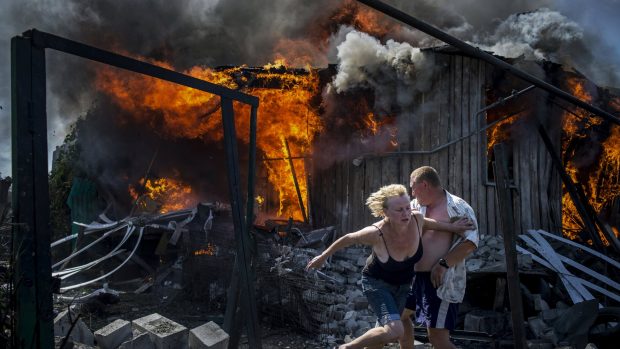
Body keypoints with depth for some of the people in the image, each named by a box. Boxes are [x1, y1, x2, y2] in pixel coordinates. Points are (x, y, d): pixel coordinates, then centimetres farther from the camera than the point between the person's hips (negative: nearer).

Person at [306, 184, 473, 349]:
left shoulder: (416, 220, -23)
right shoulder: (377, 233, -35)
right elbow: (348, 239, -17)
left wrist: (452, 227, 0)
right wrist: (323, 256, -5)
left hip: (403, 285, 6)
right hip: (377, 283, -6)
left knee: (385, 331, 20)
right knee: (395, 331, -25)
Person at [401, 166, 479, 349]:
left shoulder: (458, 207, -12)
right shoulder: (416, 205, 9)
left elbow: (470, 242, -19)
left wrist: (443, 264, -23)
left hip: (442, 281, -9)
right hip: (416, 276, 9)